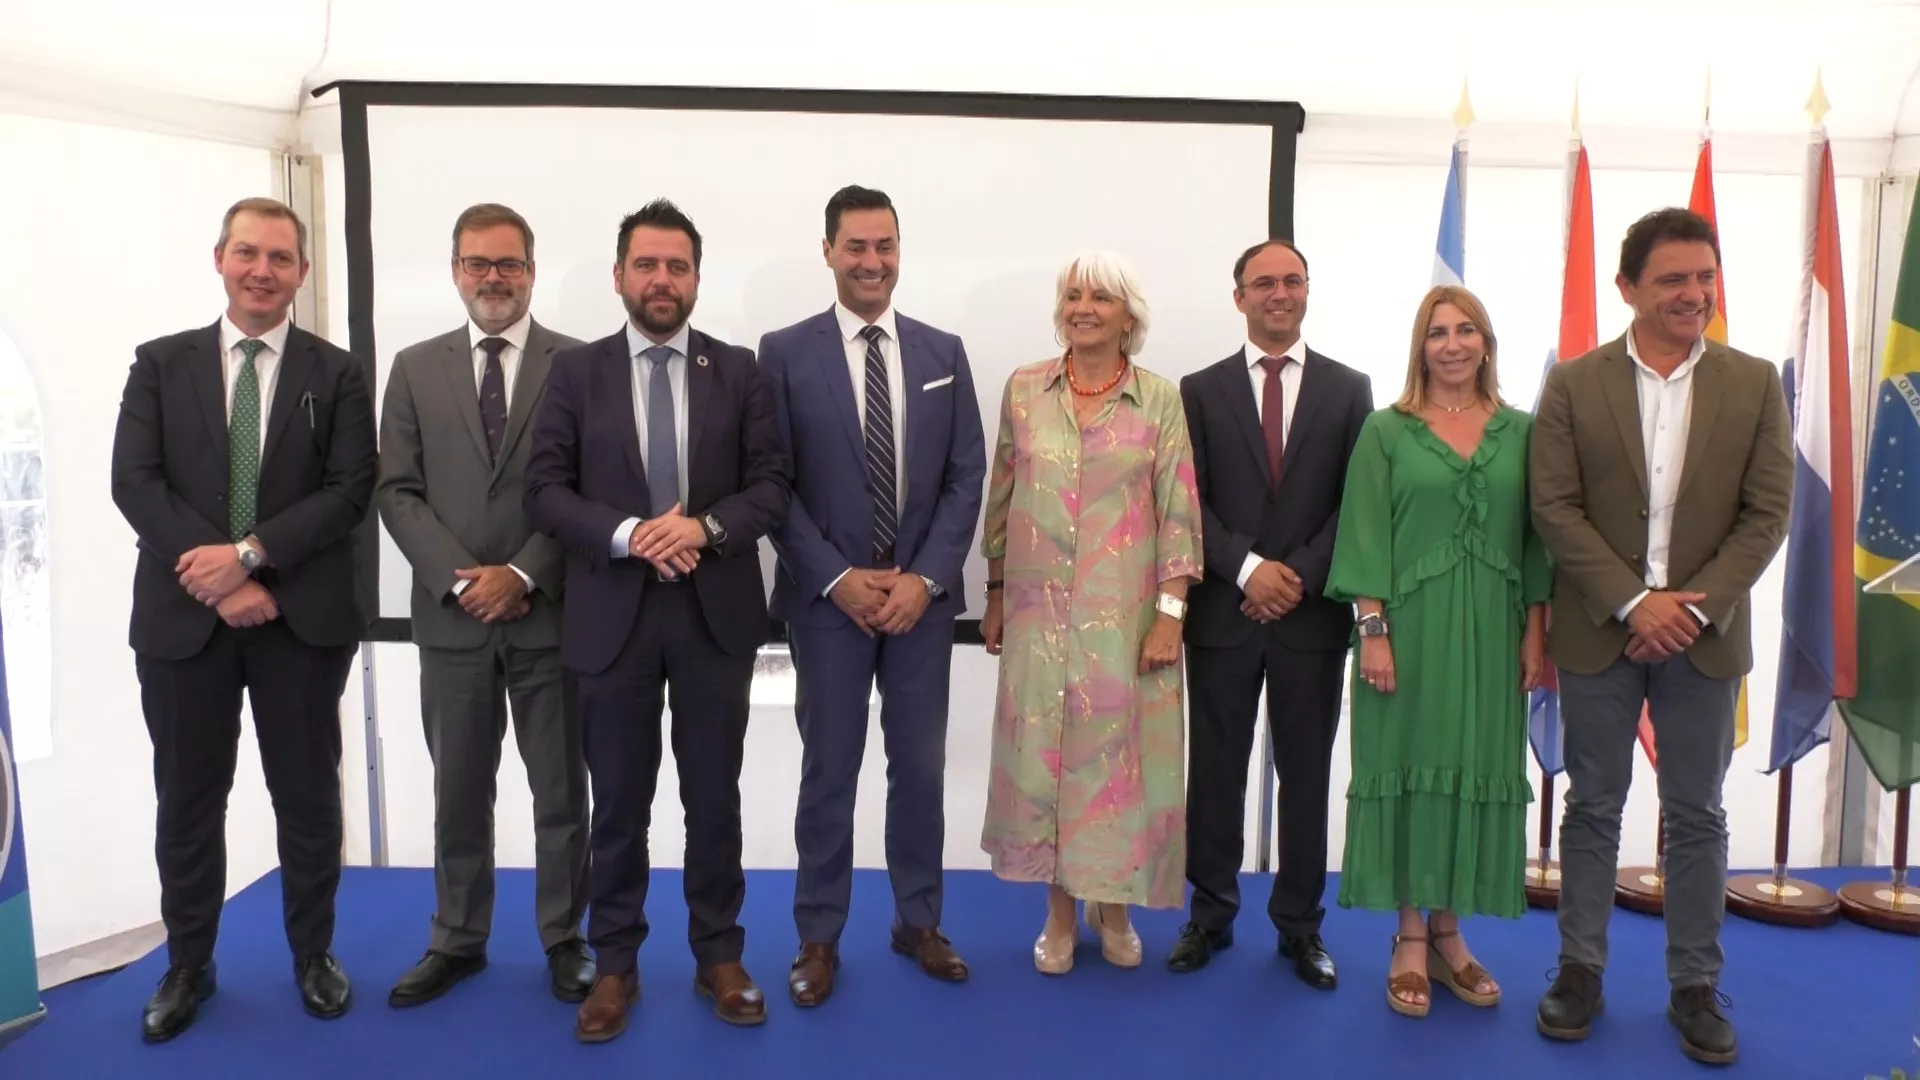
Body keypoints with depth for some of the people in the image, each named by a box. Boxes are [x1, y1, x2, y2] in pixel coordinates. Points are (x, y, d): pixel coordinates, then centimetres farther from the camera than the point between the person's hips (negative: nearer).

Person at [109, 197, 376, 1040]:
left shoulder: (336, 374, 4)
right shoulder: (160, 363, 7)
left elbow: (350, 491, -5)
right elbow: (135, 482, -3)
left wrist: (250, 552, -17)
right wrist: (219, 581, -13)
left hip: (302, 616, -1)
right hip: (183, 614, 1)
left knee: (308, 794, 9)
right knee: (188, 799, 11)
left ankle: (313, 955, 26)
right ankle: (188, 965, 28)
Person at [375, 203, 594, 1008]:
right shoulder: (415, 368, 8)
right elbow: (397, 491, 2)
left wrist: (525, 576, -14)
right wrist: (457, 579, -10)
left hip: (551, 613, -2)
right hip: (452, 615, 2)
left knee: (561, 791, 8)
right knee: (458, 791, 13)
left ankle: (563, 940, 22)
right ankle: (457, 940, 27)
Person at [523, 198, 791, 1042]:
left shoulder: (738, 370, 5)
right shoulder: (576, 371, 4)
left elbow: (773, 484, 0)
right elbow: (544, 490, -2)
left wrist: (705, 527, -18)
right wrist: (627, 535, -18)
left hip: (716, 615, 1)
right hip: (613, 617, 0)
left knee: (714, 798, 11)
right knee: (619, 804, 10)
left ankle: (719, 957, 26)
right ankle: (615, 965, 25)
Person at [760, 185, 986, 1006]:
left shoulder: (943, 352, 6)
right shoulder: (784, 353, -2)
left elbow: (967, 477, 2)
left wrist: (925, 578, -9)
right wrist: (838, 580, -13)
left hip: (923, 595, 3)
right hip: (826, 596, -2)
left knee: (920, 766, 11)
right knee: (829, 772, 7)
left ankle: (919, 922, 28)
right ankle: (819, 937, 21)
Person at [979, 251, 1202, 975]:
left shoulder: (1160, 400, -1)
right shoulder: (1023, 389, 4)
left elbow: (1178, 513, -2)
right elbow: (1001, 497, 9)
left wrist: (1170, 614, -8)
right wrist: (995, 594, 9)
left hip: (1126, 612, -1)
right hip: (1039, 610, 2)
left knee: (1118, 750, 6)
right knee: (1041, 752, 6)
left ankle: (1113, 905, 27)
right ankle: (1059, 911, 23)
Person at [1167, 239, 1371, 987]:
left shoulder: (1348, 388, 6)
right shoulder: (1201, 390, 5)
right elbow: (1189, 501, -1)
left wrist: (1300, 576, -11)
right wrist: (1247, 569, -14)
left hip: (1313, 612, 0)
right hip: (1223, 610, 0)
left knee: (1306, 774, 8)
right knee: (1216, 771, 8)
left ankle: (1300, 924, 21)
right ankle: (1211, 915, 21)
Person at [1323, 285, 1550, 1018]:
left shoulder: (1520, 431, 7)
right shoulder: (1387, 430, 0)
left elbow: (1535, 538, 8)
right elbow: (1365, 539, -5)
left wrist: (1536, 633, 2)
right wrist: (1373, 630, -13)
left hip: (1491, 631, 3)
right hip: (1409, 627, -3)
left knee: (1475, 771, 7)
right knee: (1408, 766, 2)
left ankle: (1449, 933, 21)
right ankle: (1410, 940, 14)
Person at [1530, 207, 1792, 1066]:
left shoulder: (1754, 384, 2)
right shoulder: (1573, 384, -2)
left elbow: (1767, 513, -2)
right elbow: (1553, 507, -7)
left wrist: (1696, 607, -13)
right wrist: (1633, 603, -15)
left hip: (1704, 635, 1)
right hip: (1599, 632, -1)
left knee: (1697, 817, 10)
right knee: (1592, 808, 9)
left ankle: (1696, 986, 22)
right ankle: (1580, 970, 21)